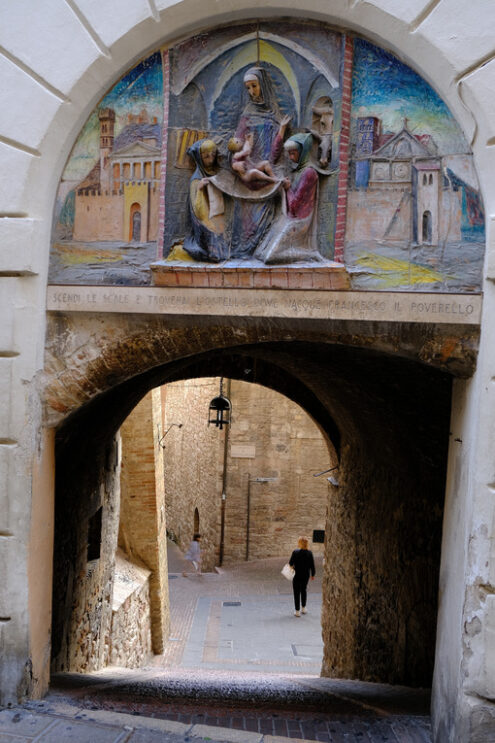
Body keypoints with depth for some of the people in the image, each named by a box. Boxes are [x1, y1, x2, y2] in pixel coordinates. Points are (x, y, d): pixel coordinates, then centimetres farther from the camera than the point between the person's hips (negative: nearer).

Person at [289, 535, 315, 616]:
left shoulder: (295, 552, -20)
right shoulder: (309, 553, -9)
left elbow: (290, 563, -15)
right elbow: (312, 565, -3)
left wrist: (292, 566, 9)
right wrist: (312, 575, 10)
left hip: (297, 575, -4)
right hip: (306, 575, 4)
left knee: (297, 592, 7)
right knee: (303, 590, 23)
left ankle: (297, 611, 11)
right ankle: (303, 608, 34)